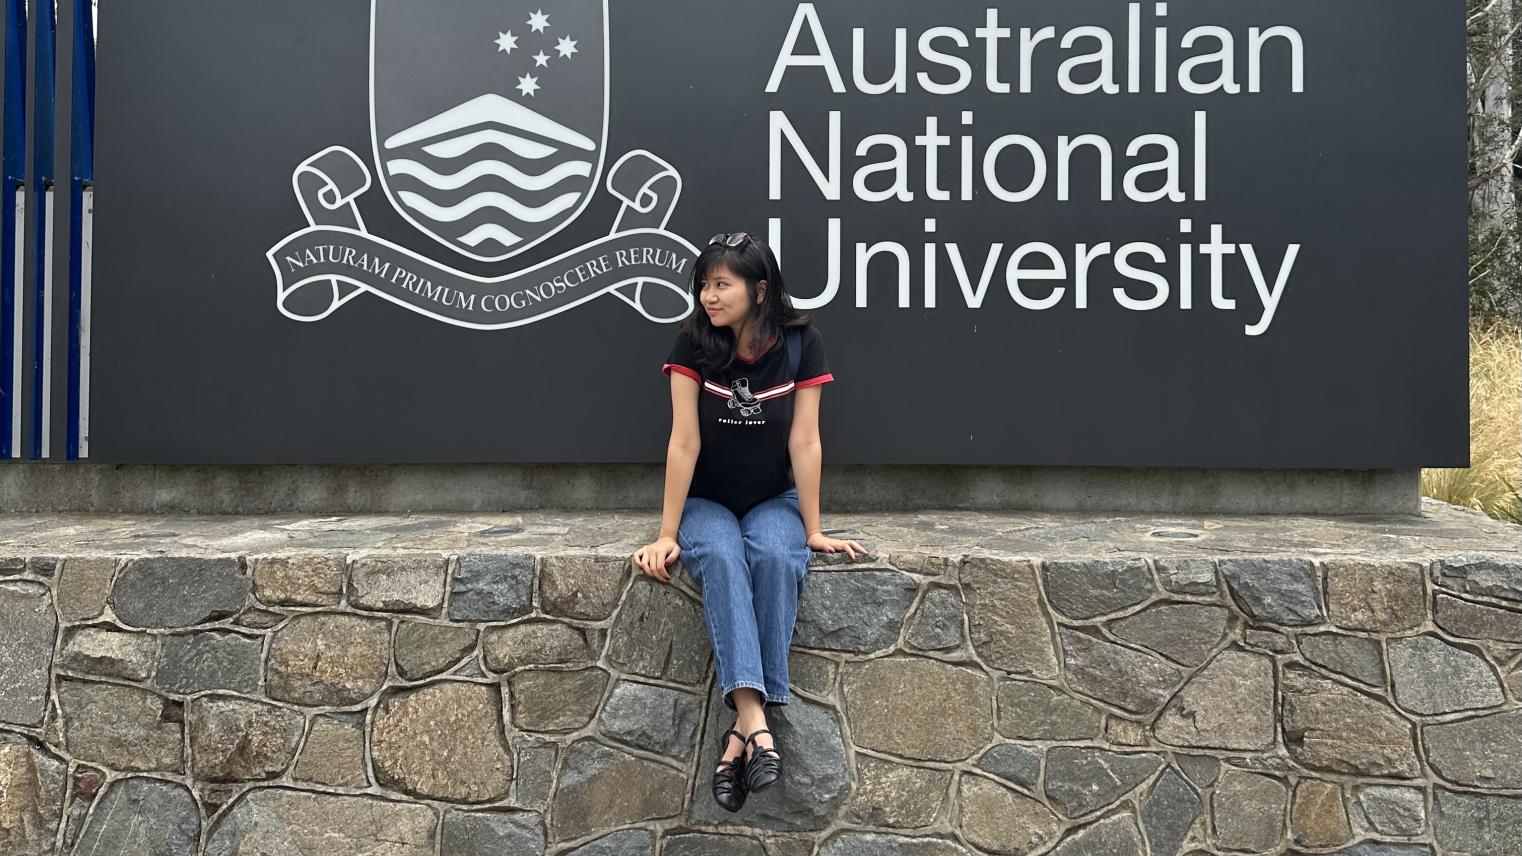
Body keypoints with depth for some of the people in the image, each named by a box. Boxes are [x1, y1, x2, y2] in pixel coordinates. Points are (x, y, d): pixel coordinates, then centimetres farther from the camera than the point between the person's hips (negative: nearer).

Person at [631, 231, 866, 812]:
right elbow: (684, 442, -12)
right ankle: (755, 723, -44)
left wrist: (813, 529, -8)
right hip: (707, 502, 0)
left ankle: (741, 733, -32)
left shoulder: (800, 342, -10)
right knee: (720, 558, -35)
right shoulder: (693, 342, -11)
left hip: (773, 500, 0)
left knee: (776, 558, -34)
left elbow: (804, 440, -10)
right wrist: (667, 535, -13)